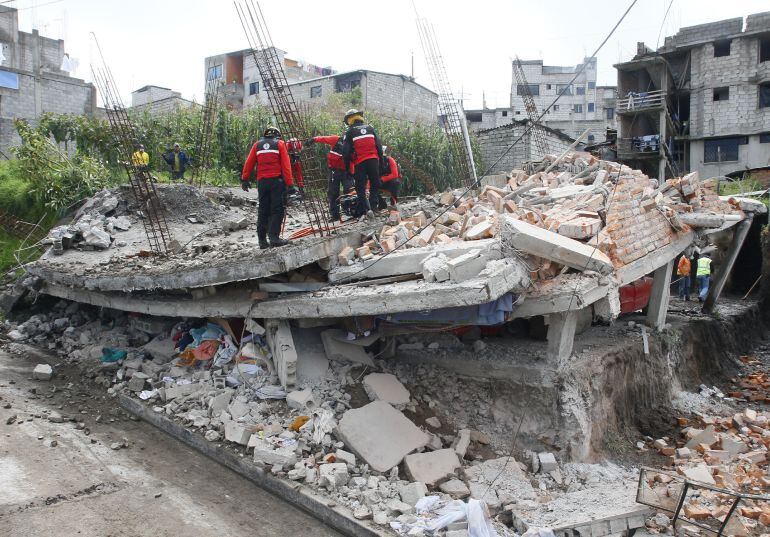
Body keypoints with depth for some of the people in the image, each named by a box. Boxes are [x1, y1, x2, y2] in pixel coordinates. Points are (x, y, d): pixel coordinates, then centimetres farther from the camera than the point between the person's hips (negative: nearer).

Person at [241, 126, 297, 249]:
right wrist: (290, 184, -5)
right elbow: (286, 165, -3)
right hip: (277, 181, -4)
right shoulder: (280, 144, 6)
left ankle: (262, 240, 8)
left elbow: (249, 163, 9)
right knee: (277, 209, -2)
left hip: (261, 182, 4)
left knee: (263, 211, 9)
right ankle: (274, 237, -13)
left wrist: (244, 179, 13)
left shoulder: (257, 145, 16)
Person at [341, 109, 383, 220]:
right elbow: (379, 145, 10)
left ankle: (366, 209, -9)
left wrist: (347, 166, 7)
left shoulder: (350, 132, 3)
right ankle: (373, 205, 0)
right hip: (373, 160, 2)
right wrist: (380, 160, 16)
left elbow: (345, 151, -1)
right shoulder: (370, 128, 13)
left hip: (359, 162, -2)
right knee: (375, 185, 12)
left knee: (360, 187, 4)